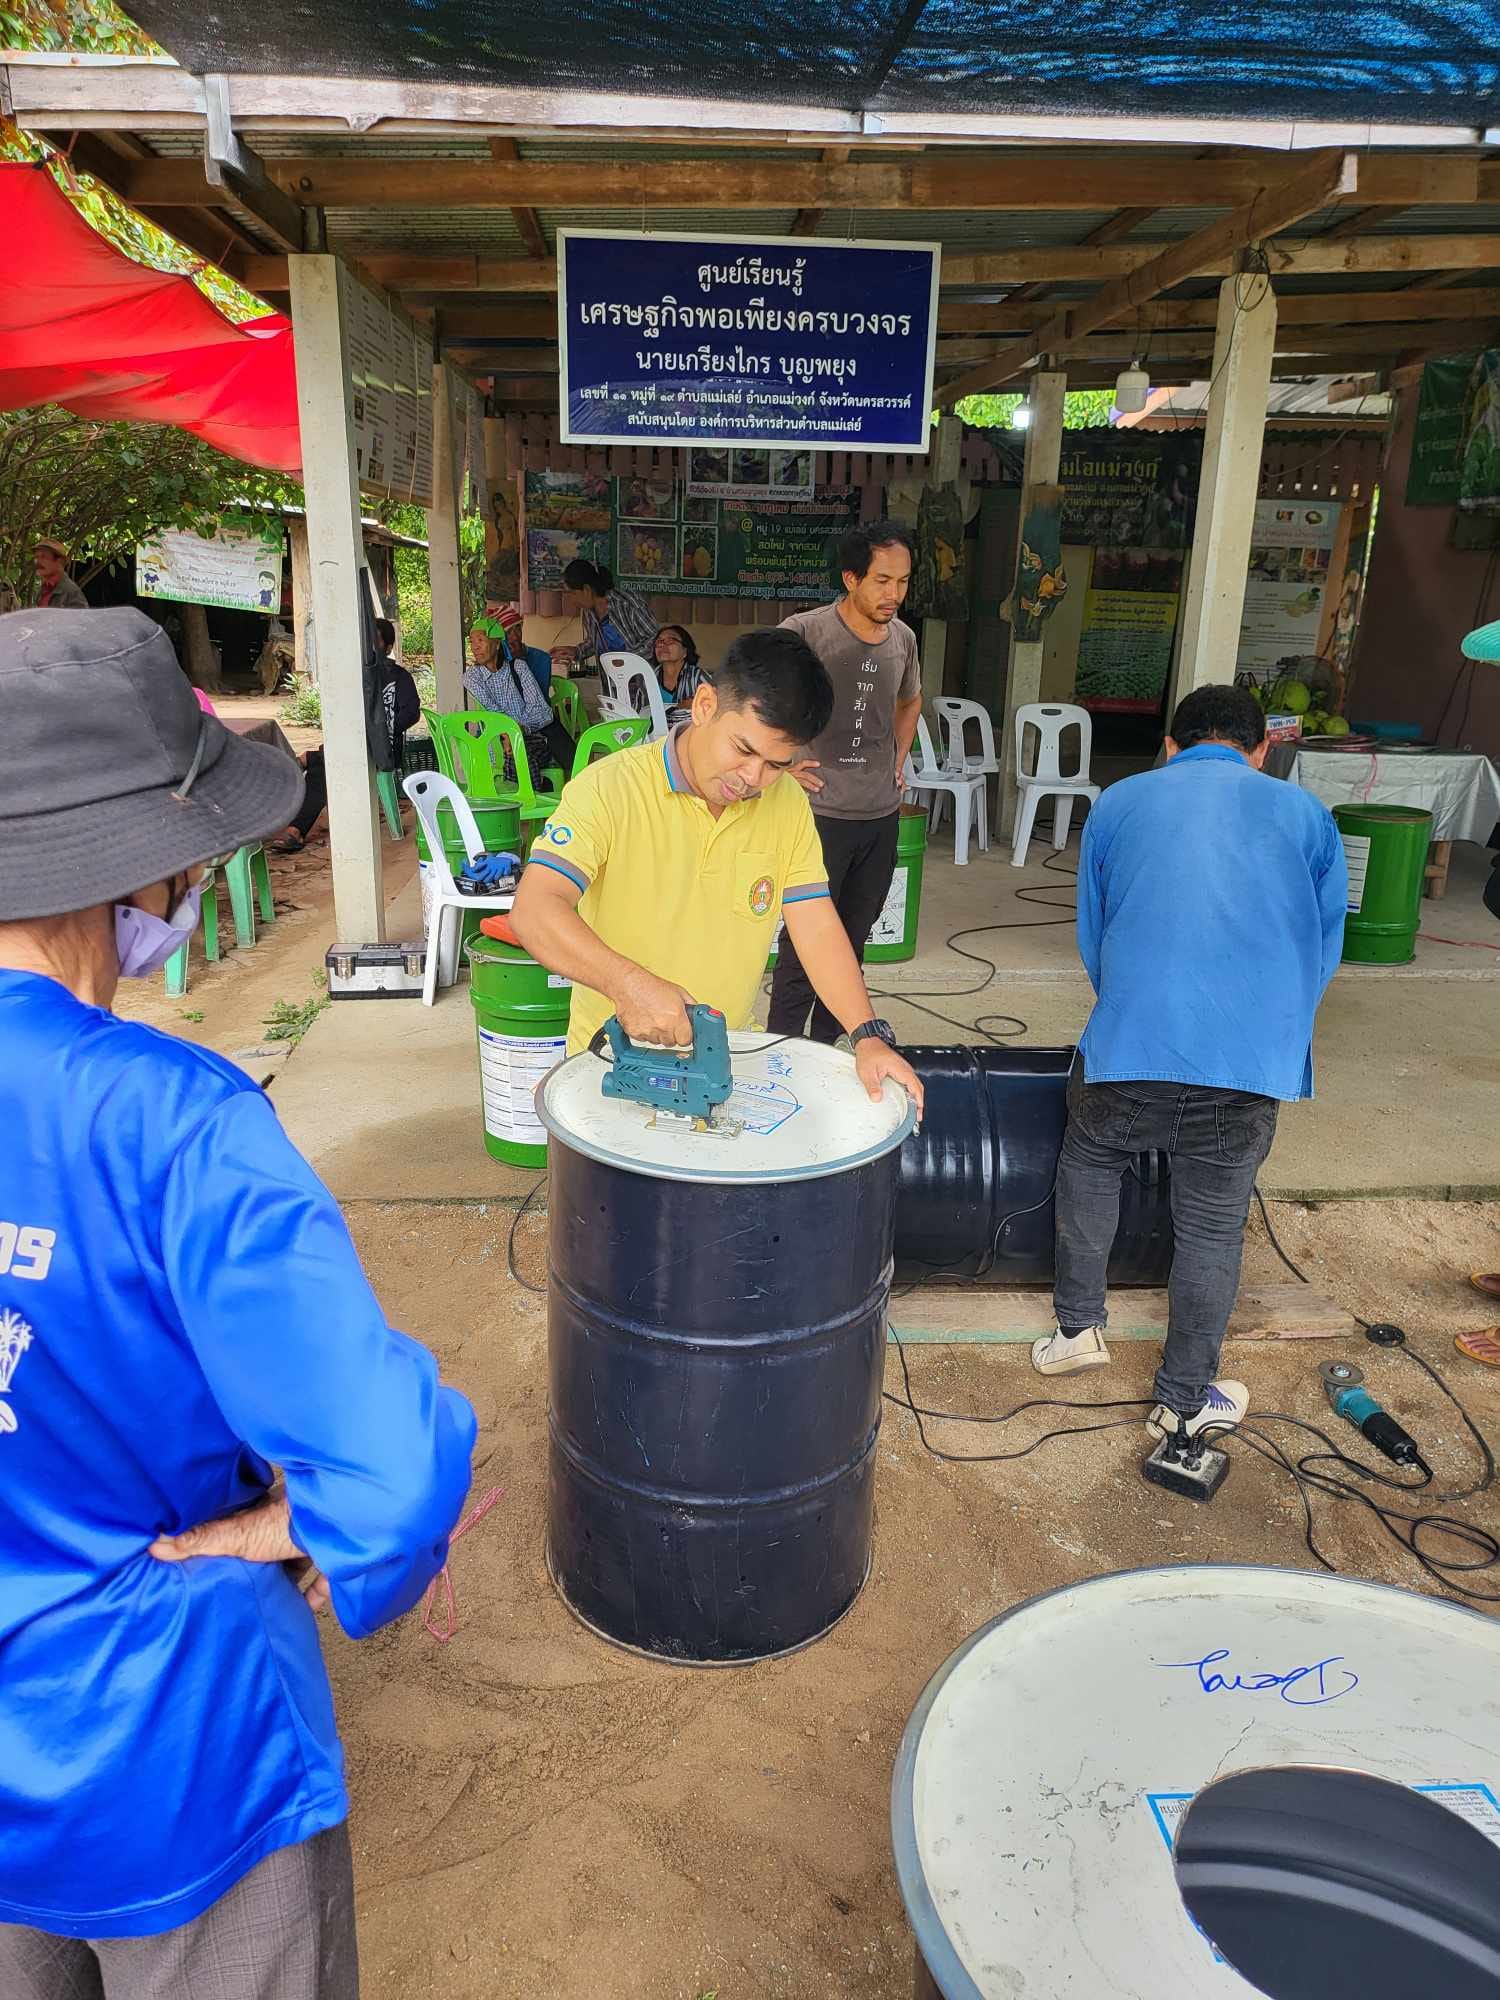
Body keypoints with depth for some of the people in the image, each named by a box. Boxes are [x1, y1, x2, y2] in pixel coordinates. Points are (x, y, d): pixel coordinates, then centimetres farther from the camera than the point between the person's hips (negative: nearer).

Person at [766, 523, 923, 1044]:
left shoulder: (903, 638, 8)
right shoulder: (805, 632, -12)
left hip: (882, 816, 6)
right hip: (822, 812, -6)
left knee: (852, 941, 13)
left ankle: (824, 1049, 27)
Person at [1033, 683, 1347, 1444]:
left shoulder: (1118, 804, 16)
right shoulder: (1303, 811, 16)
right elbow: (1326, 946, 20)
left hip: (1132, 1040, 0)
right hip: (1255, 1056, 0)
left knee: (1088, 1163, 26)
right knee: (1212, 1226, 14)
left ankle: (1078, 1325, 31)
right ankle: (1185, 1400, 27)